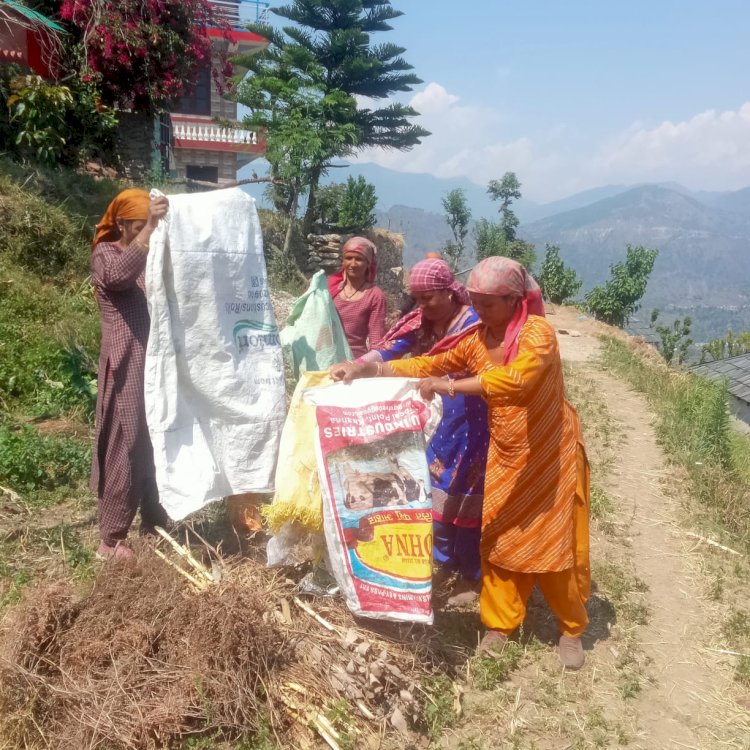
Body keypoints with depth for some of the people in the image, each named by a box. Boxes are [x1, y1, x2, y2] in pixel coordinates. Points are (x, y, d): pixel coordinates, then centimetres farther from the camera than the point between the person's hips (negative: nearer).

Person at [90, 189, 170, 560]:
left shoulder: (153, 255, 18)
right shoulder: (104, 255, -2)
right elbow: (118, 276, -26)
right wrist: (149, 228, -33)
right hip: (127, 369, -7)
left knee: (159, 448, 11)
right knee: (126, 450, -5)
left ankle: (155, 525, 25)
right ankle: (111, 540, 4)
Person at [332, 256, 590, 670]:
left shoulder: (538, 332, -21)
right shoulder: (477, 338, -1)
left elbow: (517, 379, -39)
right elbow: (431, 365, 0)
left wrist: (452, 385, -40)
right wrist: (374, 368, -11)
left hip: (550, 454, -5)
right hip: (506, 456, 5)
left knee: (555, 542, 5)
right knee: (498, 538, 7)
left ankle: (571, 630, 26)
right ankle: (500, 624, 25)